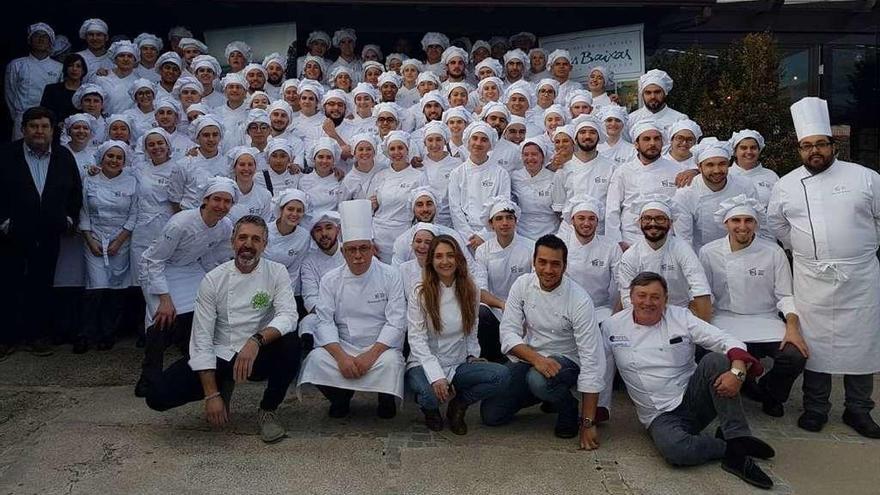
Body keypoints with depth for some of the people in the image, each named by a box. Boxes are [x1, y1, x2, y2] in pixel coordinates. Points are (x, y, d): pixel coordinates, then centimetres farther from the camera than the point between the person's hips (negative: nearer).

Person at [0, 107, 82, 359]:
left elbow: (76, 190, 10)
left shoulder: (64, 156, 4)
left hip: (48, 236, 2)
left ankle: (35, 334, 21)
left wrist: (70, 217, 2)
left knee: (40, 287, 10)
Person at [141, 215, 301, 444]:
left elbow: (288, 316, -18)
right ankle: (223, 387, 14)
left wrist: (256, 340, -39)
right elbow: (202, 339, -9)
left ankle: (268, 410, -6)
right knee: (158, 395, -17)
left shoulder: (277, 272, -5)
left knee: (291, 343, -33)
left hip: (259, 355, 0)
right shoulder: (213, 279, -6)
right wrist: (211, 395, -15)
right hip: (220, 356, 1)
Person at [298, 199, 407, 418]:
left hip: (380, 348, -1)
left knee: (391, 362, -34)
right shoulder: (331, 280, 3)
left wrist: (370, 355, -22)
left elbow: (396, 323, -9)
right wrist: (341, 356, -22)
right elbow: (325, 322, -5)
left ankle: (386, 399, 2)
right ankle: (341, 397, 4)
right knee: (316, 358, -27)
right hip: (343, 348, 2)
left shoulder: (390, 276, -3)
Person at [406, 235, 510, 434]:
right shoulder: (419, 294, -8)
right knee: (432, 393, -37)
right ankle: (430, 409, 5)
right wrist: (437, 377, -25)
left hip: (458, 365, 3)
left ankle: (458, 406, 4)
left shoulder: (470, 291, 4)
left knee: (501, 374, -24)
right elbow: (417, 340, -14)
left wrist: (473, 355, 0)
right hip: (424, 365, -3)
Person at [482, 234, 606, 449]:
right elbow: (508, 332, -11)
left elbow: (592, 361, -21)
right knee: (490, 414, -6)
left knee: (539, 379, -37)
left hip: (565, 360, -4)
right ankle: (542, 395, 20)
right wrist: (535, 358, -33)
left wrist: (588, 423, -23)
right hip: (526, 357, 4)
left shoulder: (579, 300, -21)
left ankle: (570, 410, -3)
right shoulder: (523, 285, -9)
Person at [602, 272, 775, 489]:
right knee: (673, 449, -35)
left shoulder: (681, 317, -1)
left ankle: (738, 437, -21)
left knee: (715, 360, -27)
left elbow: (728, 342, -8)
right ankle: (731, 449, -10)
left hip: (693, 397, 2)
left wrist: (737, 371, -28)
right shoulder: (612, 327, 1)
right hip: (661, 416, -1)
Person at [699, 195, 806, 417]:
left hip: (765, 322, 1)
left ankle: (769, 393, 11)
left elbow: (785, 296, 2)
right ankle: (744, 386, 8)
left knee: (795, 355, -26)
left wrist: (792, 327, -15)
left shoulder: (773, 253, 0)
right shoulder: (709, 252, 1)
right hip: (725, 320, -1)